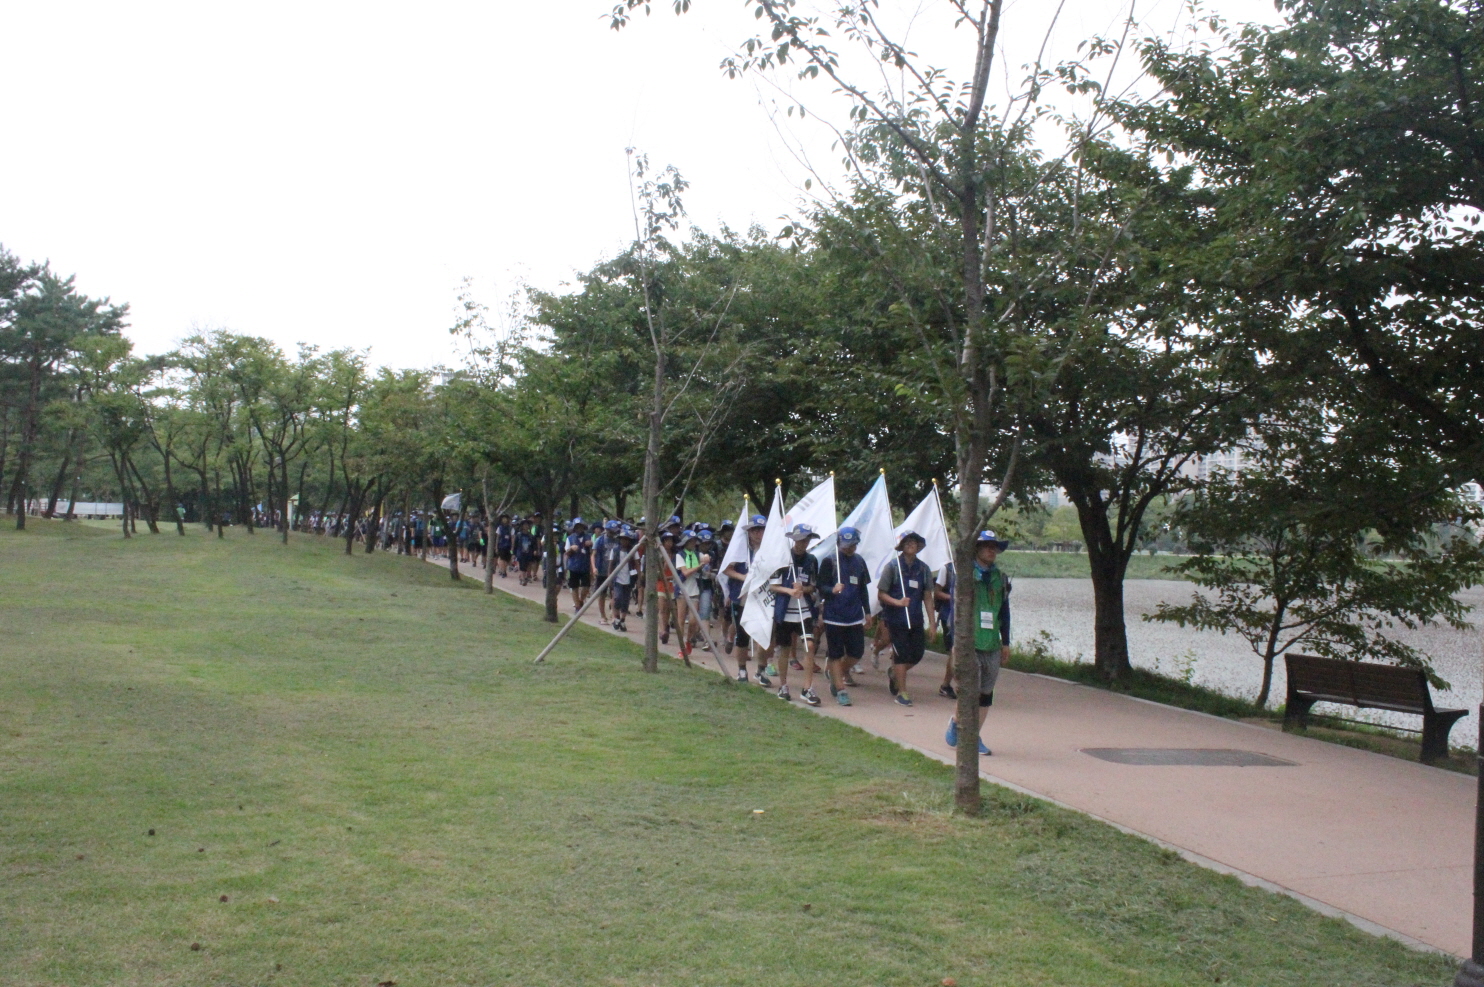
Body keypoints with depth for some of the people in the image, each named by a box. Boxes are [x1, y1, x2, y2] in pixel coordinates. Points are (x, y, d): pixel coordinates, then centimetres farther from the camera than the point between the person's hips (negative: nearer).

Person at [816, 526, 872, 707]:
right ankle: (841, 691, 9)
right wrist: (832, 590, -28)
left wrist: (867, 612, 18)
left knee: (857, 653, 4)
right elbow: (821, 588, -6)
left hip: (855, 617, 5)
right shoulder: (829, 561, -4)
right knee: (835, 655, 0)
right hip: (834, 617, -5)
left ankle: (833, 672, 29)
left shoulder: (859, 562, 11)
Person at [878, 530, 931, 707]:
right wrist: (897, 602, -23)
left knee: (917, 654, 6)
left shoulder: (923, 568, 5)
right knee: (901, 654, -3)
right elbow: (881, 594, -5)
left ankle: (893, 674, 34)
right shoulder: (892, 566, -6)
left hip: (916, 619, 5)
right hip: (896, 618, -4)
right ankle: (901, 692, 8)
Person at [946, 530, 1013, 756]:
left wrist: (1006, 642, 15)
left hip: (992, 646, 5)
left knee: (986, 693, 7)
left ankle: (976, 737, 18)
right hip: (969, 644, -5)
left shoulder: (1001, 578, 11)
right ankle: (956, 723, 17)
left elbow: (1004, 612, 17)